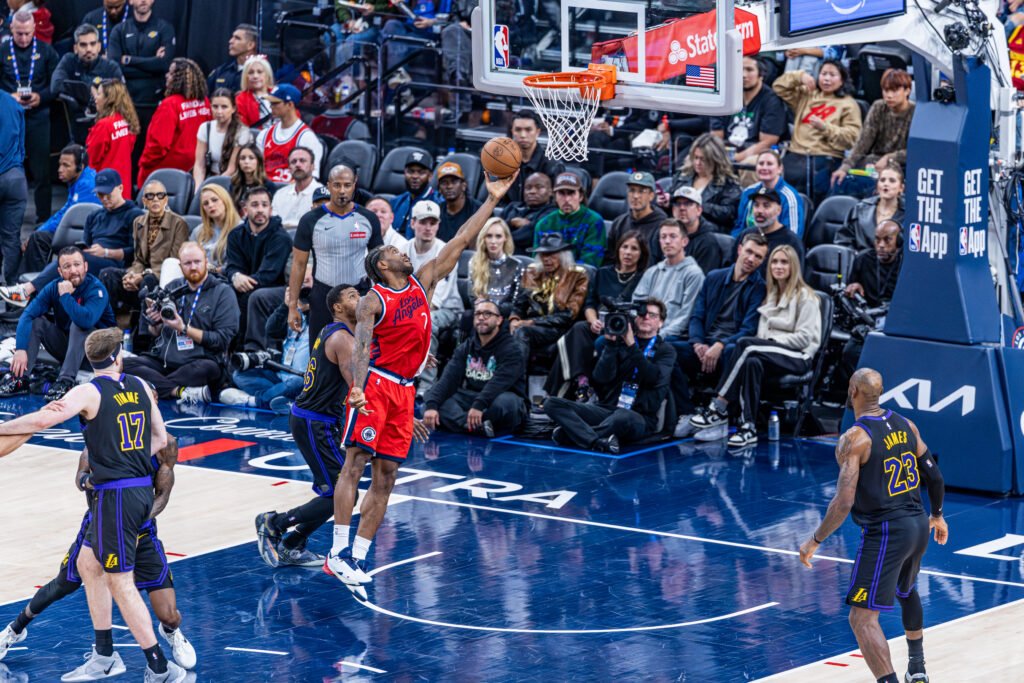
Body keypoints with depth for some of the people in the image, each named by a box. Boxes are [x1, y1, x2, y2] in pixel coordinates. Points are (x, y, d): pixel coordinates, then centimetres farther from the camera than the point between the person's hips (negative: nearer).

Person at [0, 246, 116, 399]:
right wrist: (20, 349, -31)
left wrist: (65, 296, -29)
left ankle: (66, 382, -35)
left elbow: (86, 320, -41)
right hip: (65, 344, 5)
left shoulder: (96, 288, -22)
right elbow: (27, 314, -18)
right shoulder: (54, 288, -8)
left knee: (79, 324, -32)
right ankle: (20, 379, -24)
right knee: (36, 321, -14)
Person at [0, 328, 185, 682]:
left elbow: (45, 419, -22)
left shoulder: (90, 393, -10)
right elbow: (160, 439, 14)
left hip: (115, 495, -7)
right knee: (88, 563, 21)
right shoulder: (140, 386, 8)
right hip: (142, 489, 7)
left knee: (120, 583, -2)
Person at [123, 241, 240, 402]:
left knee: (208, 369, -39)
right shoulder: (172, 289, 15)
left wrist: (184, 329, -13)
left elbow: (223, 339, -6)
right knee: (125, 365, -23)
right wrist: (155, 324, -5)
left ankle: (157, 386, -27)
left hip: (200, 361, -4)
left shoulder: (222, 292, 2)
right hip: (163, 358, 4)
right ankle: (180, 391, -33)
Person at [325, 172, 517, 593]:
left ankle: (358, 558, 5)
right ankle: (339, 553, -14)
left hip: (404, 390, 7)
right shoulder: (373, 301, -6)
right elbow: (361, 345, -20)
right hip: (375, 384, -7)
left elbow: (460, 242, 15)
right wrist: (357, 387, -37)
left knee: (386, 476, 4)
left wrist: (492, 200, 12)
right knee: (355, 464, -10)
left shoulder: (423, 283, 13)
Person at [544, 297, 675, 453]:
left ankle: (574, 432, -27)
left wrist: (632, 346, -12)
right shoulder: (619, 342, 16)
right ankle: (599, 442, -41)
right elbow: (601, 377, 2)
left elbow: (655, 378, -10)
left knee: (623, 417, -43)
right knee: (552, 403, -20)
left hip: (641, 418, -4)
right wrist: (611, 344, -8)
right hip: (607, 409, 4)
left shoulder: (665, 350, 11)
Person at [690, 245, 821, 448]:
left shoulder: (805, 297, 0)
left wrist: (772, 340, -12)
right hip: (771, 353, 5)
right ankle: (748, 427, -43)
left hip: (798, 358, -5)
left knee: (746, 345, -31)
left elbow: (804, 338, -8)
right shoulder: (770, 295, 22)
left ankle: (719, 408, -34)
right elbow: (762, 333, 16)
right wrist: (768, 341, -7)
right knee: (752, 362, -33)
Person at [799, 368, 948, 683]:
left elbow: (844, 502, -20)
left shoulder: (854, 438, -15)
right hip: (918, 526, 8)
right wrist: (937, 516, 28)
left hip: (885, 532, -8)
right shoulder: (906, 425, 5)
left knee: (862, 617, -6)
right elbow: (935, 477, 11)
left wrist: (815, 541, -10)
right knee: (906, 590, 34)